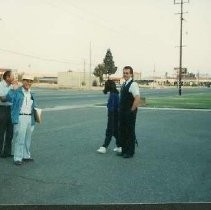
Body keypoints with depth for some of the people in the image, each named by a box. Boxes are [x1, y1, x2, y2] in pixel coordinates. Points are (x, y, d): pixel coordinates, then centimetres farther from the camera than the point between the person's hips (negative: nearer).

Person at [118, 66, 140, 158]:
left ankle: (130, 152, 13)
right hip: (122, 113, 9)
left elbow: (137, 99, -23)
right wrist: (121, 110, 16)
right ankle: (124, 150, 27)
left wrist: (132, 110, -18)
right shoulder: (124, 84, 13)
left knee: (130, 132, 2)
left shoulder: (133, 84, -15)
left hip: (130, 113, -9)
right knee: (122, 131, 15)